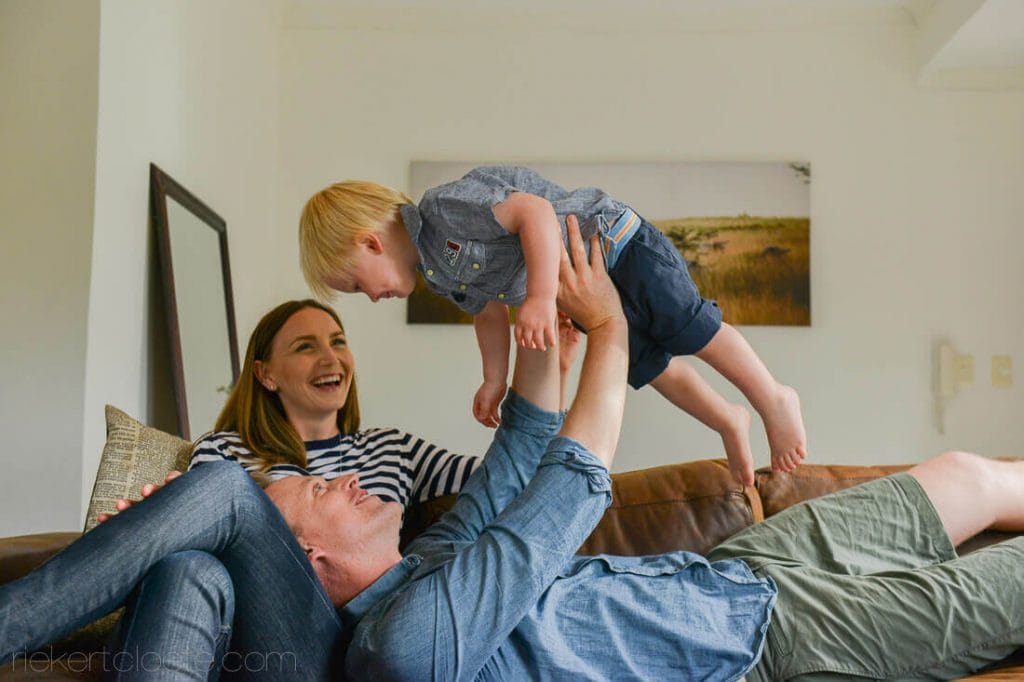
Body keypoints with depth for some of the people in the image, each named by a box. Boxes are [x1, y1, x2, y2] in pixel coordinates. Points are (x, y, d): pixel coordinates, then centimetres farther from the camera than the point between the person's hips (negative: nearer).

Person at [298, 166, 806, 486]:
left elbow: (536, 211, -37)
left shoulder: (444, 208, -27)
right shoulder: (438, 273, 4)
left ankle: (773, 400, 13)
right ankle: (727, 421, 30)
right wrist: (494, 381, 15)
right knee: (646, 365, 15)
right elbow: (488, 312, 16)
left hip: (617, 244, -9)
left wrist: (541, 297, -45)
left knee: (688, 330, -6)